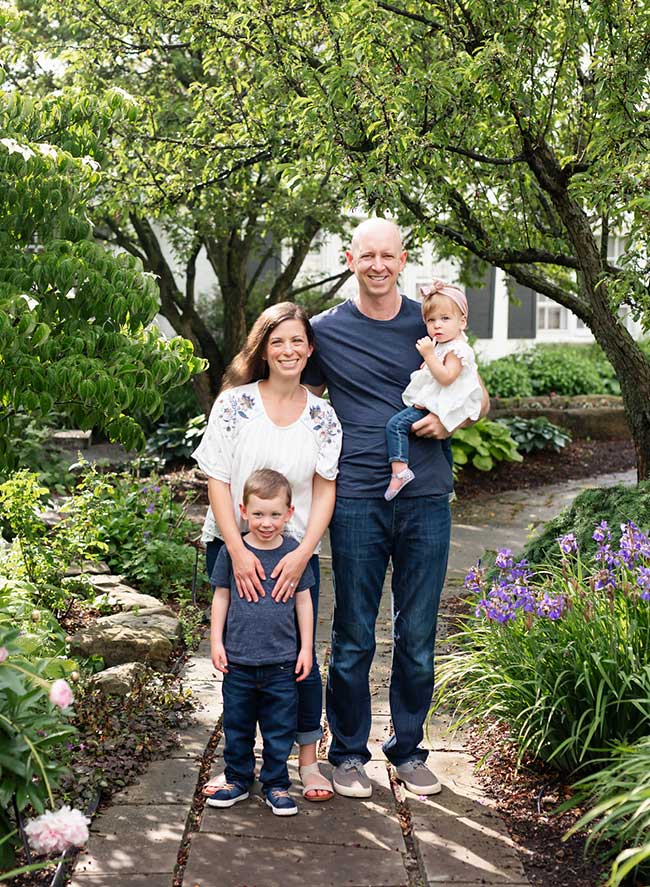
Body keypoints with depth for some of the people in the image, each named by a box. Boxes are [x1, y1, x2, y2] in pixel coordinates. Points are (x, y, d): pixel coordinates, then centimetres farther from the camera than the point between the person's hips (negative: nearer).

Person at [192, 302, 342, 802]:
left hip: (295, 551, 1)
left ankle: (308, 759, 17)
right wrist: (238, 552, -14)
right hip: (233, 547, -1)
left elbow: (325, 492, 1)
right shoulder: (235, 403, -2)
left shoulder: (322, 416, 4)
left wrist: (302, 554, -12)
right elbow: (217, 481, -5)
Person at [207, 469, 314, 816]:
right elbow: (221, 596, 5)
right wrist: (216, 640, 2)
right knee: (237, 725, 13)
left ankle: (275, 784, 22)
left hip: (281, 661, 0)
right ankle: (237, 780, 29)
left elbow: (303, 600, 5)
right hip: (238, 660, 0)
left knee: (279, 728, 7)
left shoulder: (294, 552, -3)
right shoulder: (232, 551, -3)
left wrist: (306, 648, 4)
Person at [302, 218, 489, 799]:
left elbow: (480, 397, 14)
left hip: (426, 500, 1)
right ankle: (349, 752, 20)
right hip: (358, 501, -1)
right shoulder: (326, 331, 4)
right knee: (354, 637, 4)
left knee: (418, 636, 8)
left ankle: (408, 749, 24)